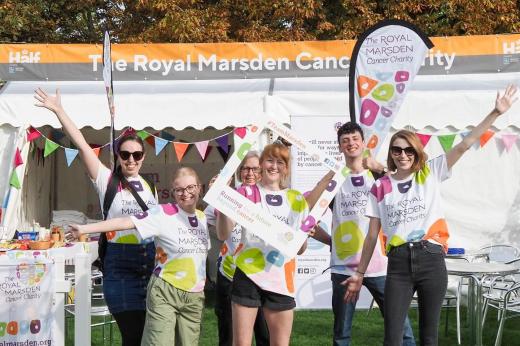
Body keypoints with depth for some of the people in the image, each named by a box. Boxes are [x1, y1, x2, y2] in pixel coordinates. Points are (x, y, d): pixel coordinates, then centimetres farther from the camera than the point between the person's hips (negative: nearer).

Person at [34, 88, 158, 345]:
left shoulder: (149, 187, 11)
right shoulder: (107, 180, -1)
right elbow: (81, 144, -7)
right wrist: (58, 111, -12)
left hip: (151, 263, 4)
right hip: (120, 266, -4)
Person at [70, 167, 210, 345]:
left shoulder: (203, 218, 8)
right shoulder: (163, 213, -11)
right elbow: (125, 222, -19)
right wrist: (84, 229, -25)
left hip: (194, 296, 6)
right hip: (164, 292, -6)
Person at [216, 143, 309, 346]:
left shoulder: (297, 200, 10)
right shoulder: (246, 193, 3)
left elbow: (300, 250, 14)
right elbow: (223, 235, -6)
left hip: (282, 280, 3)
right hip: (248, 276, -3)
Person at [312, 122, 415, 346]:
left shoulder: (378, 176, 9)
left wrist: (380, 168, -10)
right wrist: (331, 241, 5)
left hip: (379, 264, 0)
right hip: (344, 267, 1)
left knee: (400, 325, -5)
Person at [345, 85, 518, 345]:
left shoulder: (430, 173, 6)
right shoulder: (380, 187, 7)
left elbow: (465, 145, -1)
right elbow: (372, 235, 10)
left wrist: (496, 112, -8)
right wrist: (360, 274, 9)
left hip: (431, 260, 0)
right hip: (398, 264, 0)